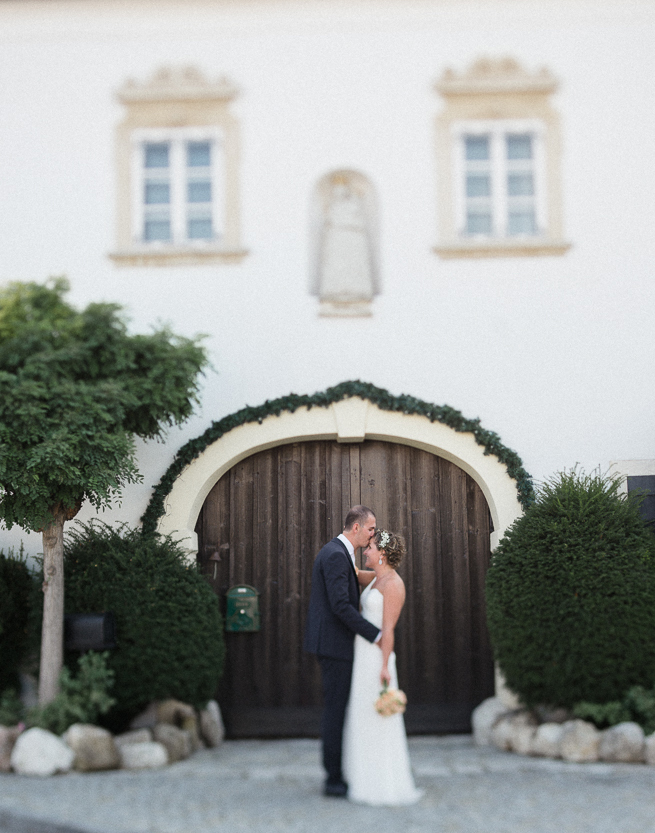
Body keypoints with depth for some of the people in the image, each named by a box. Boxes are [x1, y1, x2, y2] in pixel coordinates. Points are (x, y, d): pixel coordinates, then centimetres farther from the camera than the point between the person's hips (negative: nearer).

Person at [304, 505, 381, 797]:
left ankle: (335, 775, 20)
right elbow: (341, 606, -24)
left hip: (334, 644, 11)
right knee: (335, 711, -4)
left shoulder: (338, 552, 15)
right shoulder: (336, 555, -18)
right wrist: (376, 635, -20)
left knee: (337, 710, 14)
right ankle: (334, 780, 4)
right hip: (333, 644, -11)